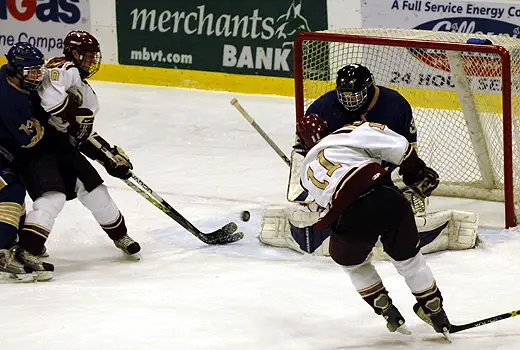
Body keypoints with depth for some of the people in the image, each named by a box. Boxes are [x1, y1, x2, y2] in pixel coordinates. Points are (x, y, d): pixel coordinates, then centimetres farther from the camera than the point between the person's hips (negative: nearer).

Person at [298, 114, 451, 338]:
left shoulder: (307, 171, 30)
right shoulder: (348, 133, 19)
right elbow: (395, 146, 7)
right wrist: (417, 172, 17)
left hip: (348, 217, 0)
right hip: (388, 199, 0)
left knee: (351, 261, 34)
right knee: (407, 256, 25)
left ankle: (388, 311, 31)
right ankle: (435, 311, 31)